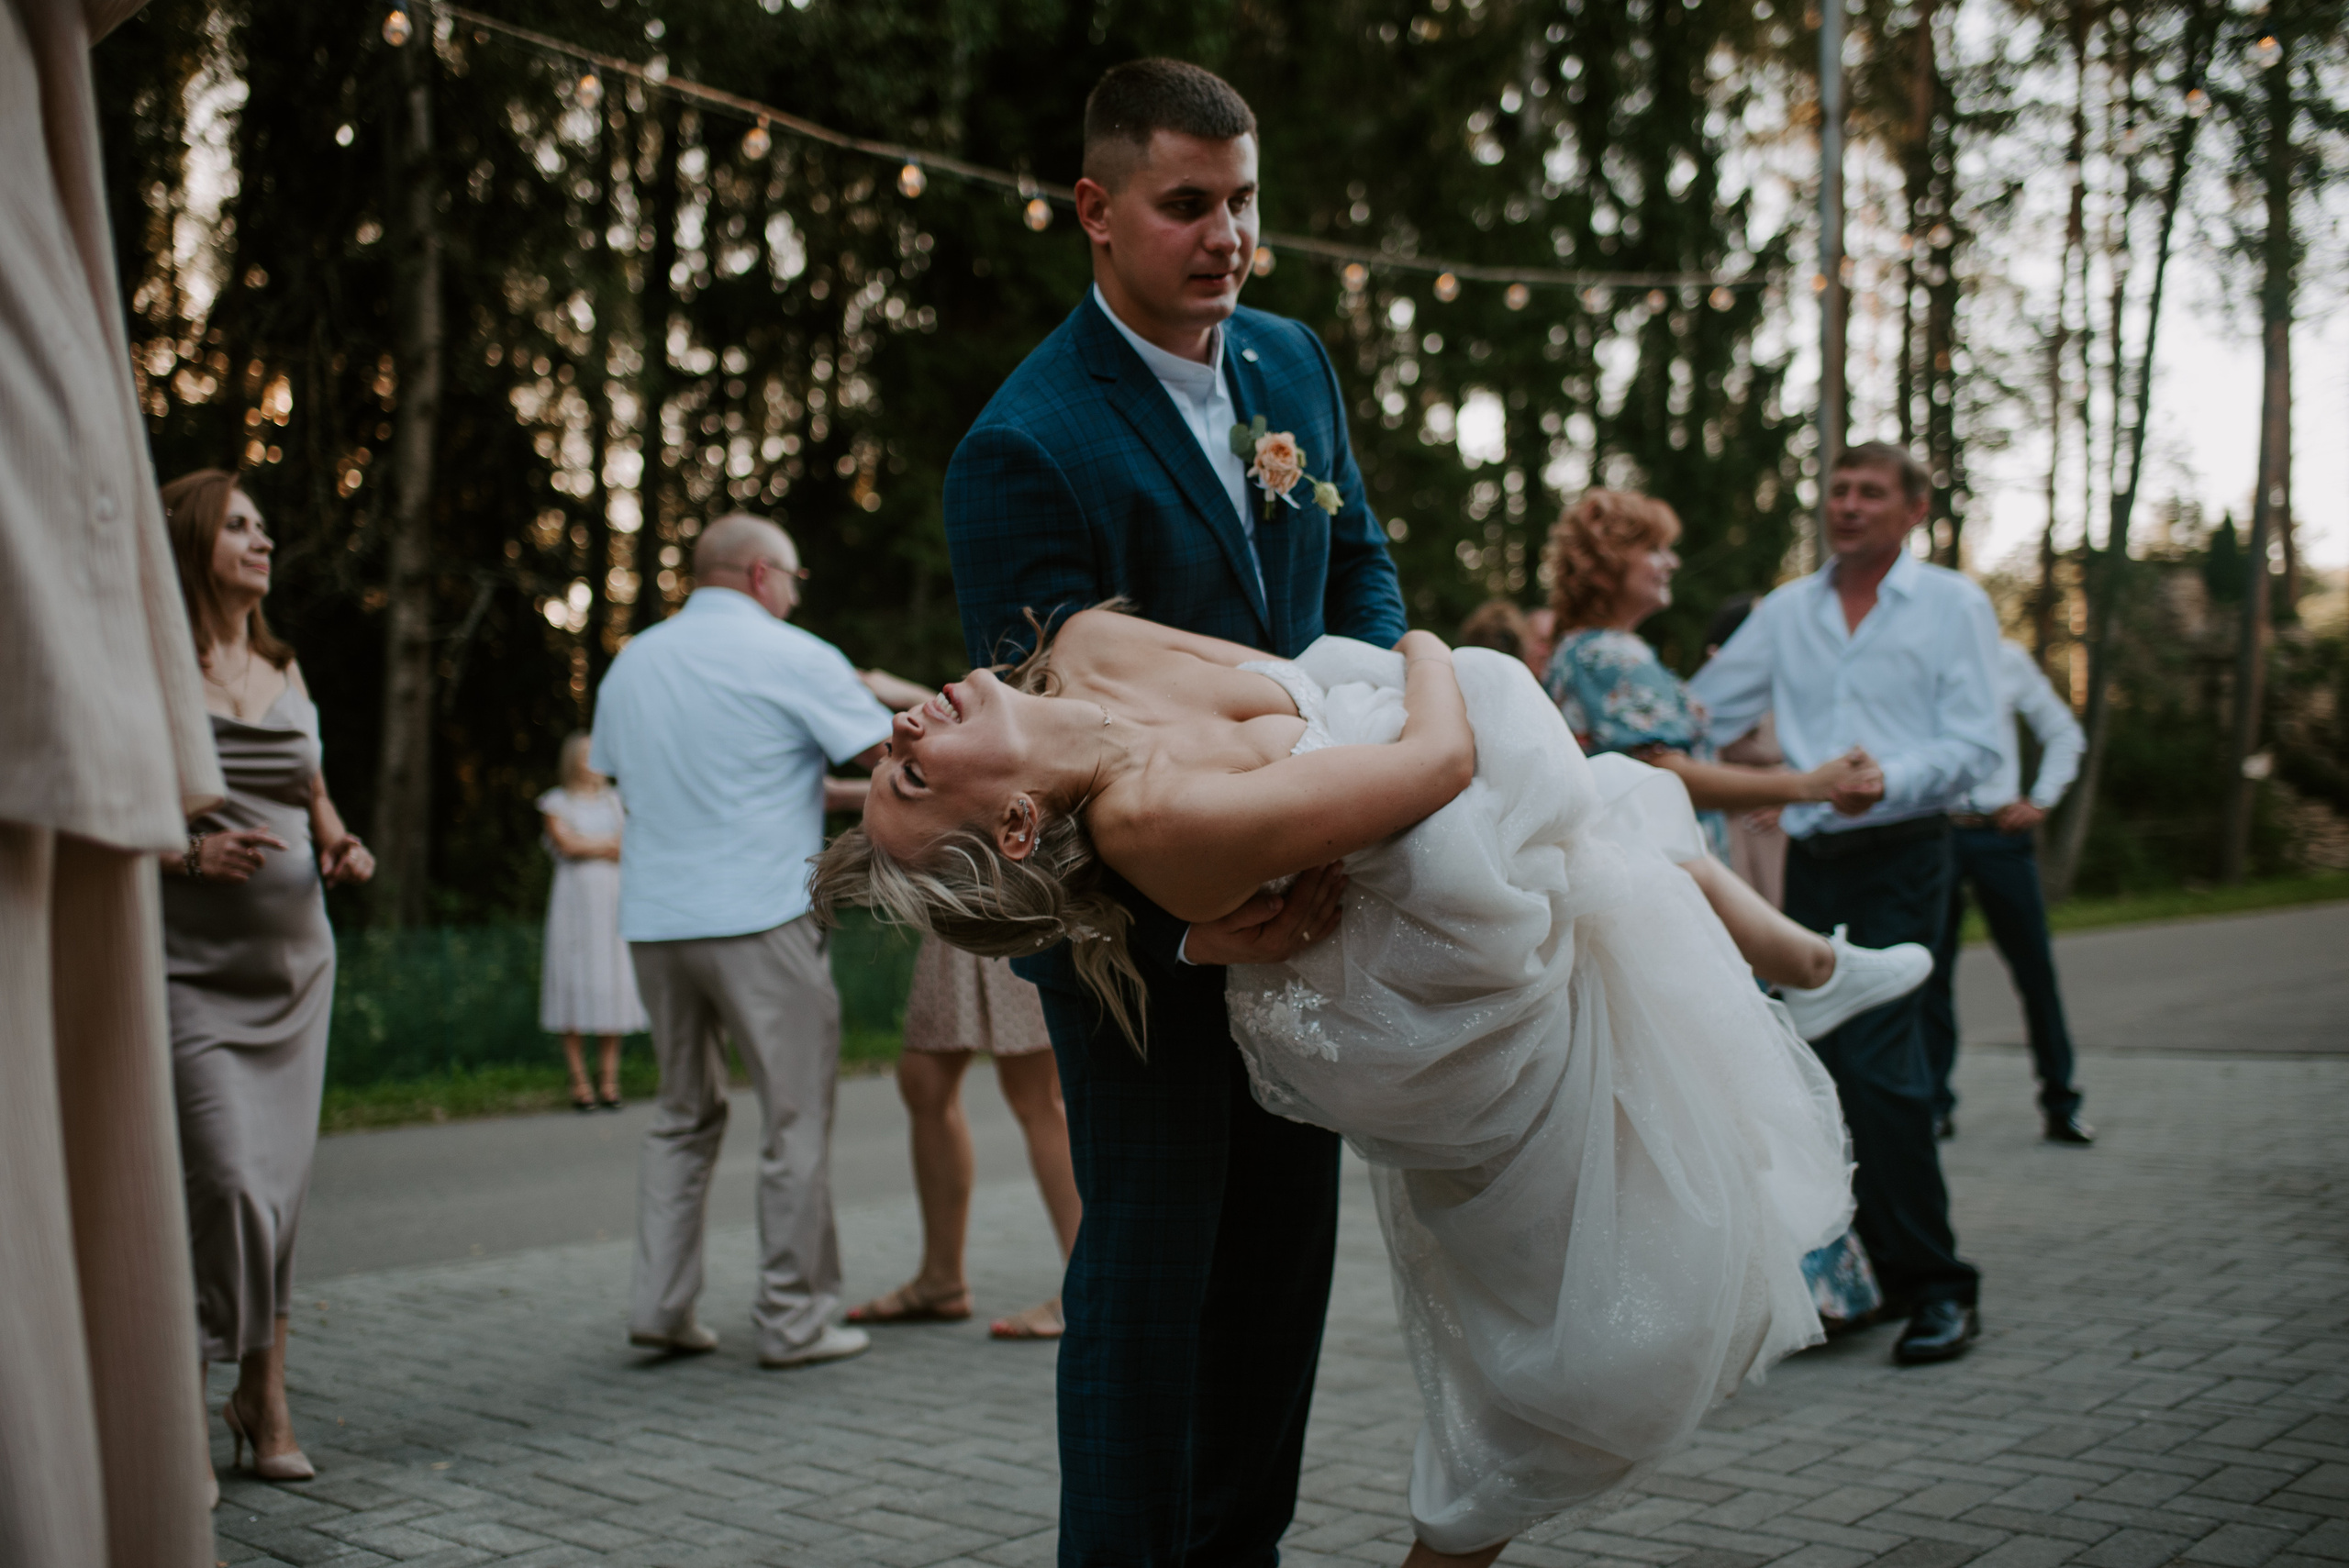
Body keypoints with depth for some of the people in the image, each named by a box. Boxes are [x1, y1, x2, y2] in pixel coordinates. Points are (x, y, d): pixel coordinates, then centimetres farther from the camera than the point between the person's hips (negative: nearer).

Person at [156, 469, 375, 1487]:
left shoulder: (286, 675, 14)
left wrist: (340, 849, 4)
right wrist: (191, 852, -20)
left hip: (294, 958, 6)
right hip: (194, 969, -6)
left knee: (283, 1183, 5)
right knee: (230, 1178, -13)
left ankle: (263, 1398, 14)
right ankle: (259, 1390, 4)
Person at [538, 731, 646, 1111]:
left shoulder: (612, 799, 18)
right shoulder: (556, 802, 7)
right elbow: (566, 843, -8)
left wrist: (587, 846, -4)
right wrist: (609, 844, 0)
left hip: (612, 899, 3)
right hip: (574, 899, -3)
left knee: (613, 983, -2)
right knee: (574, 985, -7)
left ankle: (609, 1079, 1)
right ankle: (579, 1080, -4)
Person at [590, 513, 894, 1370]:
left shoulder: (633, 662, 13)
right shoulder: (793, 658, -5)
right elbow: (895, 760, -8)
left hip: (653, 919, 6)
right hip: (759, 915, -6)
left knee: (684, 1113, 17)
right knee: (795, 1119, 2)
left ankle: (660, 1305, 12)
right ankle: (793, 1319, 5)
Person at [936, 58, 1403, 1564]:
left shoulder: (1293, 361, 3)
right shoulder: (1023, 448, -20)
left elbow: (1360, 565, 12)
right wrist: (1180, 922, -35)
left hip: (1299, 889, 7)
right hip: (1139, 925, -7)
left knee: (1286, 1248, 15)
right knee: (1151, 1262, 0)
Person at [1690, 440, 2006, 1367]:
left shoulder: (1954, 606, 3)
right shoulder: (1787, 612, 14)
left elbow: (1975, 746, -6)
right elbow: (1702, 716, 14)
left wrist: (1889, 782, -23)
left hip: (1901, 857, -4)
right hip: (1811, 861, 4)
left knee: (1876, 1062, -15)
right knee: (1825, 1069, 1)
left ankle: (1935, 1286, -6)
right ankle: (1880, 1271, 12)